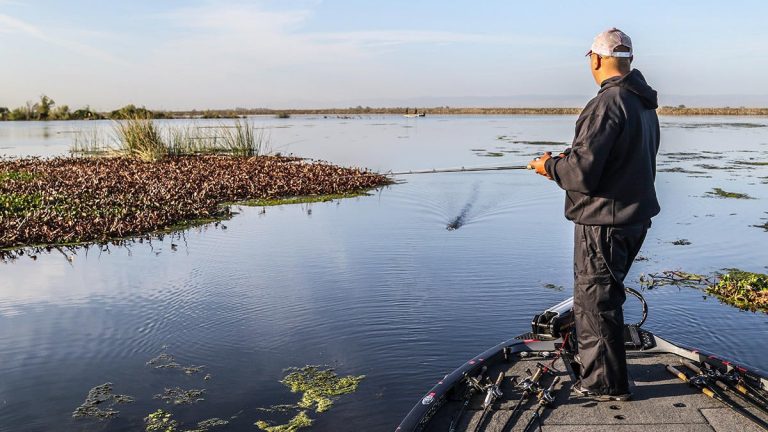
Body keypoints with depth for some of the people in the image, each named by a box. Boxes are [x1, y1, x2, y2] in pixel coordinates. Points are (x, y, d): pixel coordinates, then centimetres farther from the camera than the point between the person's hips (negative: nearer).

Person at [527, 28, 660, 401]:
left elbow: (582, 172, -26)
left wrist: (551, 166, -6)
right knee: (599, 295, 23)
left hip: (604, 220, -10)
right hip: (635, 214, 10)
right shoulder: (644, 104, 10)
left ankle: (607, 383, 16)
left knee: (596, 300, 4)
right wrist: (569, 160, 17)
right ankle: (592, 362, 39)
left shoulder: (607, 104, -21)